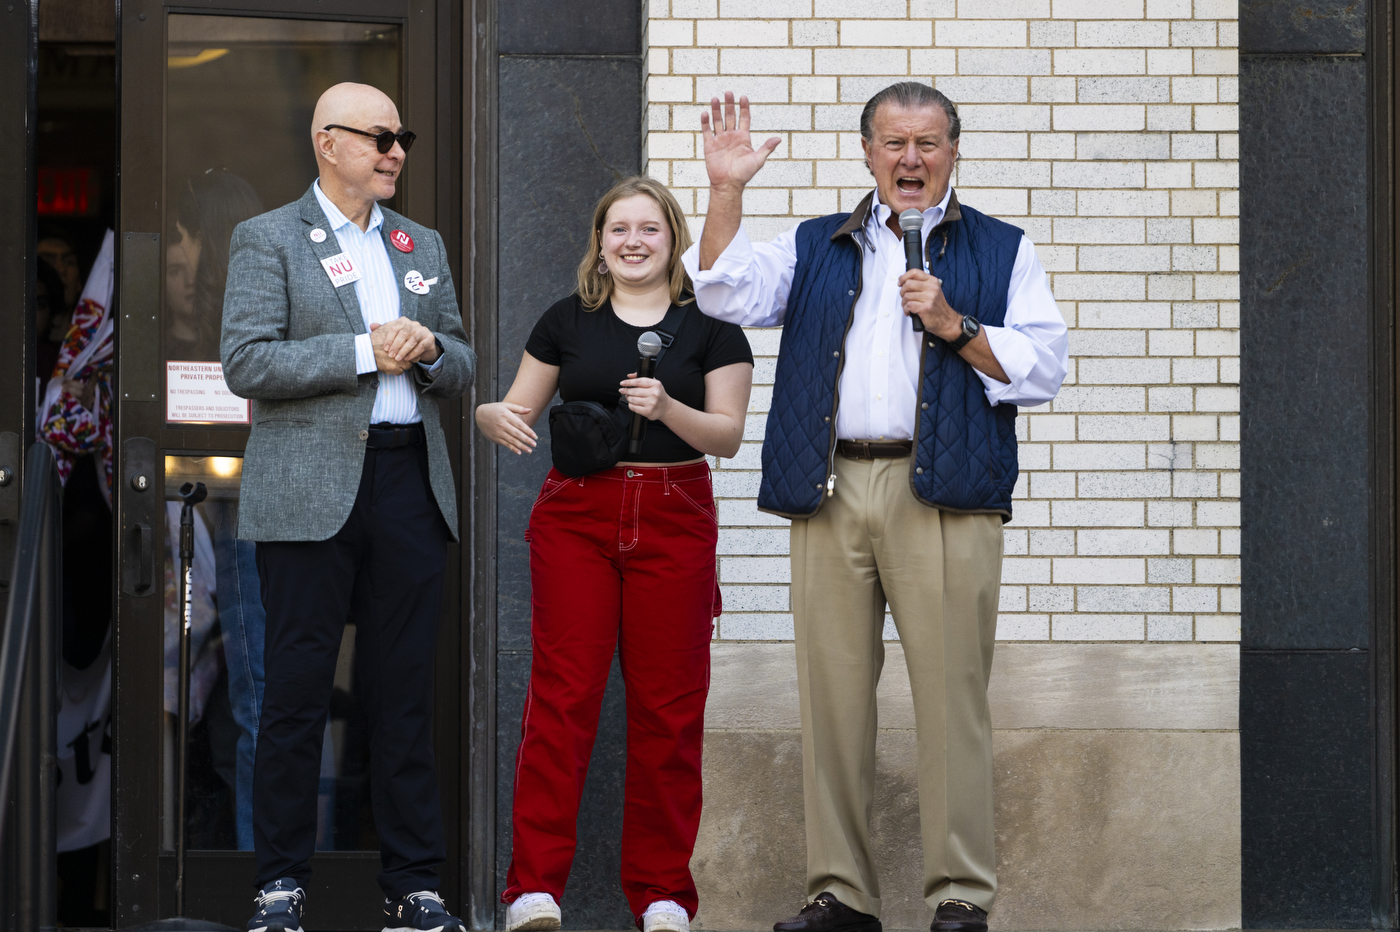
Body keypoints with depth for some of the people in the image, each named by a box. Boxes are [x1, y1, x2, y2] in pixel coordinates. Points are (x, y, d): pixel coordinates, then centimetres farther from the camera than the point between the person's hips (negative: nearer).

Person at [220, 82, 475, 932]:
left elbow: (462, 370, 20)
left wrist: (430, 348, -3)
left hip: (410, 481, 4)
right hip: (311, 492, -4)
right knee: (298, 690, -2)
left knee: (405, 692, 5)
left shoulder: (422, 247, 19)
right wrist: (364, 352, -12)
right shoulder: (267, 240, 3)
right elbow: (246, 362, -9)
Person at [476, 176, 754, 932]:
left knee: (667, 704, 0)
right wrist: (495, 417, -9)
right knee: (561, 694, -7)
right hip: (575, 516, 0)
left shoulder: (709, 325, 5)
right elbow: (516, 408, 14)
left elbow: (728, 434, 0)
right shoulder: (567, 321, 10)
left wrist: (667, 408, -18)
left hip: (673, 521, 0)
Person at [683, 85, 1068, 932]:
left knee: (951, 692, -6)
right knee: (832, 693, 2)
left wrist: (953, 325, -7)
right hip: (831, 492, 3)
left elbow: (1043, 369, 5)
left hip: (944, 498, -3)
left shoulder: (1001, 251, 14)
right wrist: (727, 190, -5)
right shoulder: (816, 248, 20)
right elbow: (727, 293, 5)